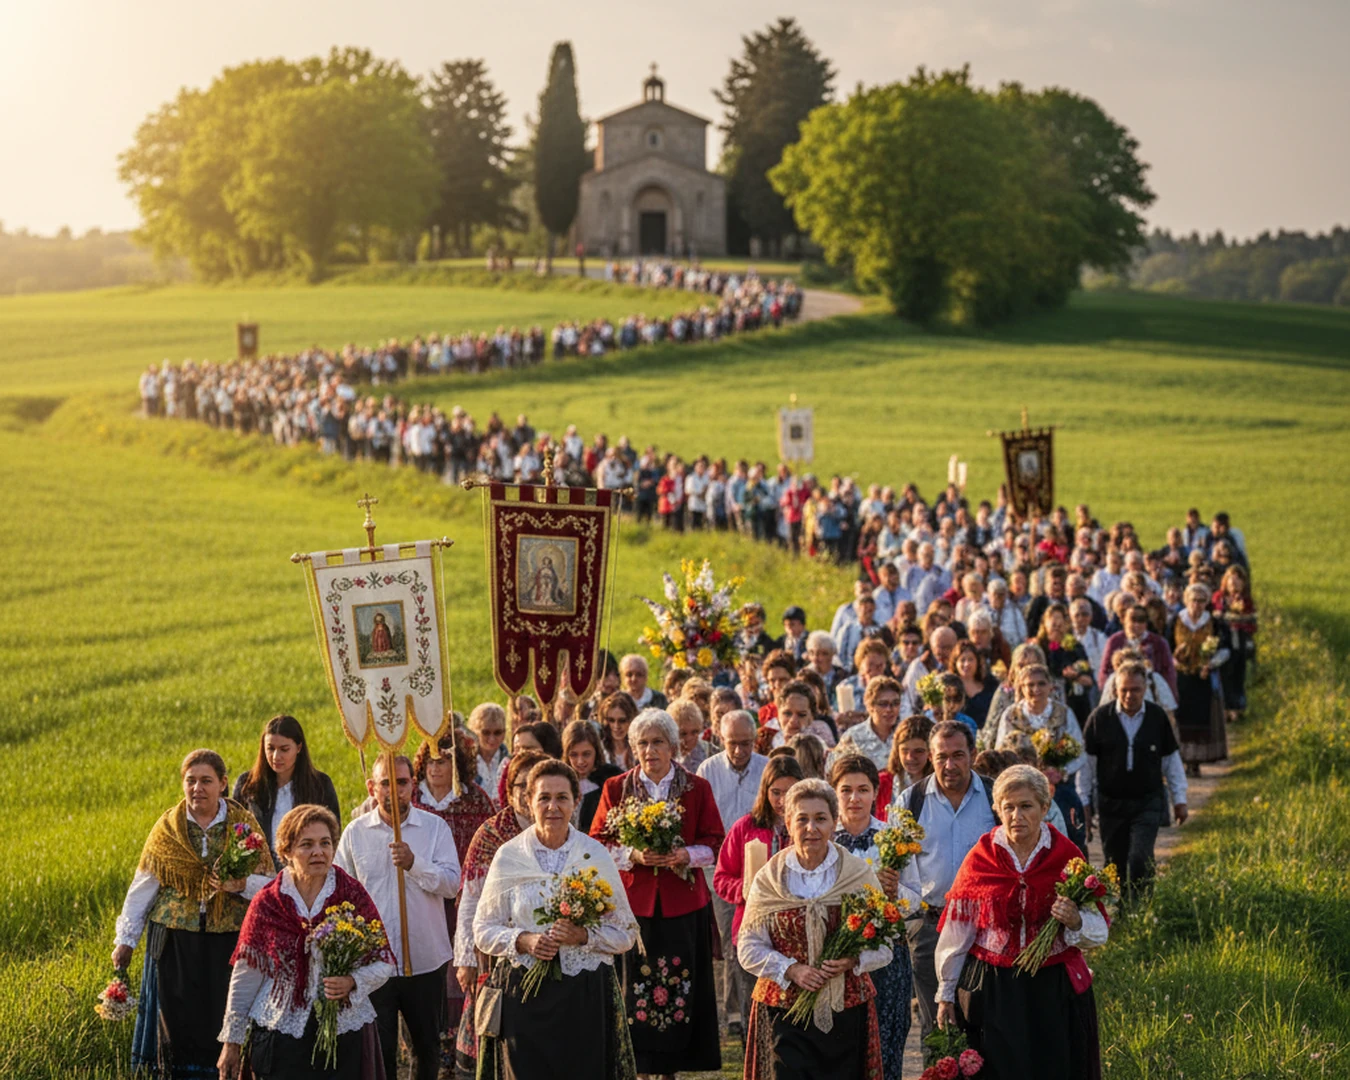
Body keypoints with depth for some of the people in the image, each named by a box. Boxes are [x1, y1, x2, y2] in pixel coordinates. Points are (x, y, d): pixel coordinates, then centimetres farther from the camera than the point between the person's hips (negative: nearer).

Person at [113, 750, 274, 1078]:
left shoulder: (244, 825, 2)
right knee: (178, 1023, 3)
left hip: (229, 940, -1)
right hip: (176, 939, 1)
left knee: (225, 1023, -2)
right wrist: (125, 939, 7)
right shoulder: (167, 827, 4)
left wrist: (240, 885, -17)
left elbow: (270, 884, 3)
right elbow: (143, 887, 8)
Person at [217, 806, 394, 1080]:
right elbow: (245, 976, 7)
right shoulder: (266, 903, 2)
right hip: (280, 1035, 0)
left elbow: (384, 962, 3)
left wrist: (353, 982, -18)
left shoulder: (353, 895, 0)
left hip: (346, 1036, 0)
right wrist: (232, 1041, 8)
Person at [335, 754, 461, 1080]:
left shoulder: (435, 827, -1)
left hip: (426, 959, 0)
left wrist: (415, 864, -24)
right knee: (379, 1049, 2)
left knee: (427, 1046, 15)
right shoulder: (355, 832, 2)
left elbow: (452, 884, -10)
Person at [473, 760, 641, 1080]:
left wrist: (584, 936, -13)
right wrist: (523, 941, -12)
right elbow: (483, 930, 6)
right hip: (524, 995, 0)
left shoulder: (595, 855, 4)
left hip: (586, 994, 0)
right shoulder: (508, 856, 3)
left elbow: (626, 933, 5)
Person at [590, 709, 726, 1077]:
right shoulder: (616, 789, 5)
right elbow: (598, 843, 4)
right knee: (636, 985, -4)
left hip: (684, 904, 1)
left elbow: (713, 842, 6)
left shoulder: (697, 789, 6)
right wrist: (632, 855, -13)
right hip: (633, 902, 0)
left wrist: (685, 855, -13)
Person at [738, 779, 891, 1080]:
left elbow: (883, 946, 4)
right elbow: (749, 949, 2)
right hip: (784, 1009, -1)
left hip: (847, 1011, 1)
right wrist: (791, 970, -13)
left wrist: (853, 961, -15)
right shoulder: (769, 879, 3)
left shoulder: (859, 875, 4)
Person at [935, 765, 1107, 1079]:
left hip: (1055, 992, 0)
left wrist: (1075, 922, -22)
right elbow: (956, 934, 4)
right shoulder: (979, 858, -1)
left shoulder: (1067, 857, -1)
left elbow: (1097, 931, 0)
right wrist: (946, 994, 6)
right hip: (991, 991, 0)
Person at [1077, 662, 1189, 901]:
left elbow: (1171, 760, 8)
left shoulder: (1158, 717, -2)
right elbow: (1087, 763, 2)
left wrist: (1179, 799, 9)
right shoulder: (1100, 717, -5)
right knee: (1115, 865, 9)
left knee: (1141, 861, -14)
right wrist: (1084, 804, 2)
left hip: (1148, 803, -1)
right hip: (1110, 803, 1)